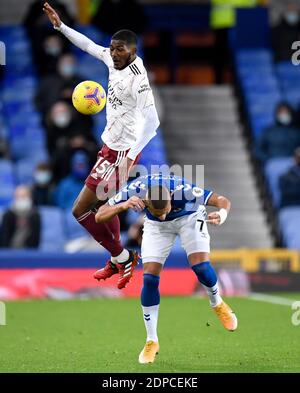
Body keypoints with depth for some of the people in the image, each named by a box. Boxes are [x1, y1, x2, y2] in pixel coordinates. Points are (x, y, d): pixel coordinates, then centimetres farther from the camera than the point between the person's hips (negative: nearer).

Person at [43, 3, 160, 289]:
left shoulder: (137, 78, -26)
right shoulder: (115, 61, -1)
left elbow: (152, 120, -34)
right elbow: (89, 45, 18)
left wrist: (132, 155, -42)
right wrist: (60, 26, 20)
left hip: (119, 153, -9)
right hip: (111, 145, 9)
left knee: (80, 210, -5)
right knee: (102, 205, 22)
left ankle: (122, 257, 9)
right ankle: (116, 261, 38)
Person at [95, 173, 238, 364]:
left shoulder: (182, 190, -42)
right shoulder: (135, 191, -38)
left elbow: (222, 201, -36)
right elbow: (99, 216, -36)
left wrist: (221, 215, -60)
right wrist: (123, 206, -55)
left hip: (189, 218, -1)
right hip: (155, 227, 1)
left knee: (201, 267, -20)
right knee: (150, 279, -10)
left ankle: (217, 304, 14)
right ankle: (151, 342, 3)